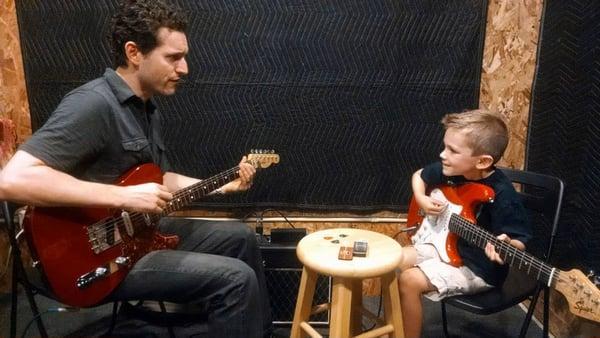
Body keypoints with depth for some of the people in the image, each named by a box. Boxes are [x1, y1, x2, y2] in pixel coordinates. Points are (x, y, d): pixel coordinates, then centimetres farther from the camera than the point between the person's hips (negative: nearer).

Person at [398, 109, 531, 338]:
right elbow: (419, 175, 13)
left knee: (409, 281, -21)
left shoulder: (502, 196, -27)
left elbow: (519, 241, -20)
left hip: (479, 268, -8)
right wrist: (421, 199, -6)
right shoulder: (449, 170, -7)